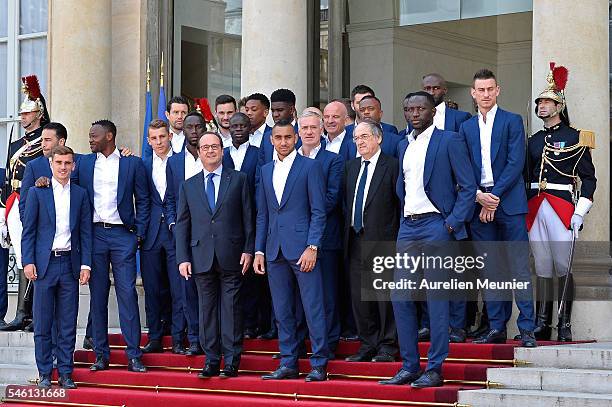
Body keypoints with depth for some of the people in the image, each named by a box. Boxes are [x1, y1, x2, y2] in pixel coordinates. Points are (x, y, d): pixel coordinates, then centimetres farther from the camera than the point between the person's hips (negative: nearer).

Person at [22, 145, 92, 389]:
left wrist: (85, 264, 1)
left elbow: (86, 232, 9)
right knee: (42, 324, 1)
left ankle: (65, 374, 10)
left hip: (70, 264, 2)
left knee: (68, 325, 3)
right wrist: (28, 262, -6)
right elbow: (28, 230, 3)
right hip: (44, 264, -2)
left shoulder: (80, 194, 9)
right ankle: (44, 374, 8)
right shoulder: (37, 193, 4)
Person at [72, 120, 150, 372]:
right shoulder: (83, 163, 11)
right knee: (97, 294, 4)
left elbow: (143, 200, 6)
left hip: (122, 235, -2)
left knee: (127, 293, -6)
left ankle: (133, 356, -4)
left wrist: (139, 233, 0)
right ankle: (101, 355, 10)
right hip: (94, 234, 2)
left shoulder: (132, 163, 5)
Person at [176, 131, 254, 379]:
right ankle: (211, 361, 11)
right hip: (202, 258, 2)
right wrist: (183, 258, 2)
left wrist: (248, 249, -4)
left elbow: (248, 217, 4)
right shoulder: (188, 186, 11)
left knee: (231, 307, -1)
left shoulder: (238, 179, 6)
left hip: (231, 256, -2)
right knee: (207, 309, 5)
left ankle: (232, 361, 4)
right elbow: (182, 225, 10)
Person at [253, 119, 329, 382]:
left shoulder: (310, 167, -1)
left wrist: (312, 247, -14)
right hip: (275, 251, 6)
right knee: (282, 311, 9)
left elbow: (319, 211, -5)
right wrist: (259, 250, 10)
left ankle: (319, 364, -1)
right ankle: (288, 364, 15)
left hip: (302, 248, -6)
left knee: (313, 308, -6)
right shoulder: (266, 171, 16)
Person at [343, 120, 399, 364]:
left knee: (384, 295, -4)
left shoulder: (392, 165, -4)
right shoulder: (351, 167, 16)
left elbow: (400, 202, -7)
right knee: (359, 296, 9)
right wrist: (347, 231, 11)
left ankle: (387, 346, 4)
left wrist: (399, 238, -10)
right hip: (356, 240, 6)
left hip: (382, 240, -6)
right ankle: (367, 345, 17)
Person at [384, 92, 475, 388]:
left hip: (436, 226, -7)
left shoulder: (449, 141, -3)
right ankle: (409, 366, 11)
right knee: (400, 297, 4)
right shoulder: (404, 146, 17)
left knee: (436, 299, -4)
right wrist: (405, 216, 13)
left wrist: (453, 223, -12)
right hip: (408, 228, 7)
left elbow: (468, 186, -6)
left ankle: (434, 369, 0)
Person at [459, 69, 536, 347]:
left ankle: (527, 329, -5)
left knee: (519, 268, -6)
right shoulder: (466, 128, 14)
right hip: (479, 203, 4)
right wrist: (479, 196, -7)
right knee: (489, 271, 5)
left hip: (509, 202, -4)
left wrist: (495, 196, -11)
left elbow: (516, 163, -6)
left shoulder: (512, 121, 3)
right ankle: (496, 328, 9)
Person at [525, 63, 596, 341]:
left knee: (564, 267, -5)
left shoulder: (575, 138, 1)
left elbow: (588, 178, -1)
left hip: (562, 207, -5)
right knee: (542, 268, 5)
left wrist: (580, 213, -9)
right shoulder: (534, 140, 17)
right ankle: (541, 324, 7)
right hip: (535, 210, 5)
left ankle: (565, 326, -3)